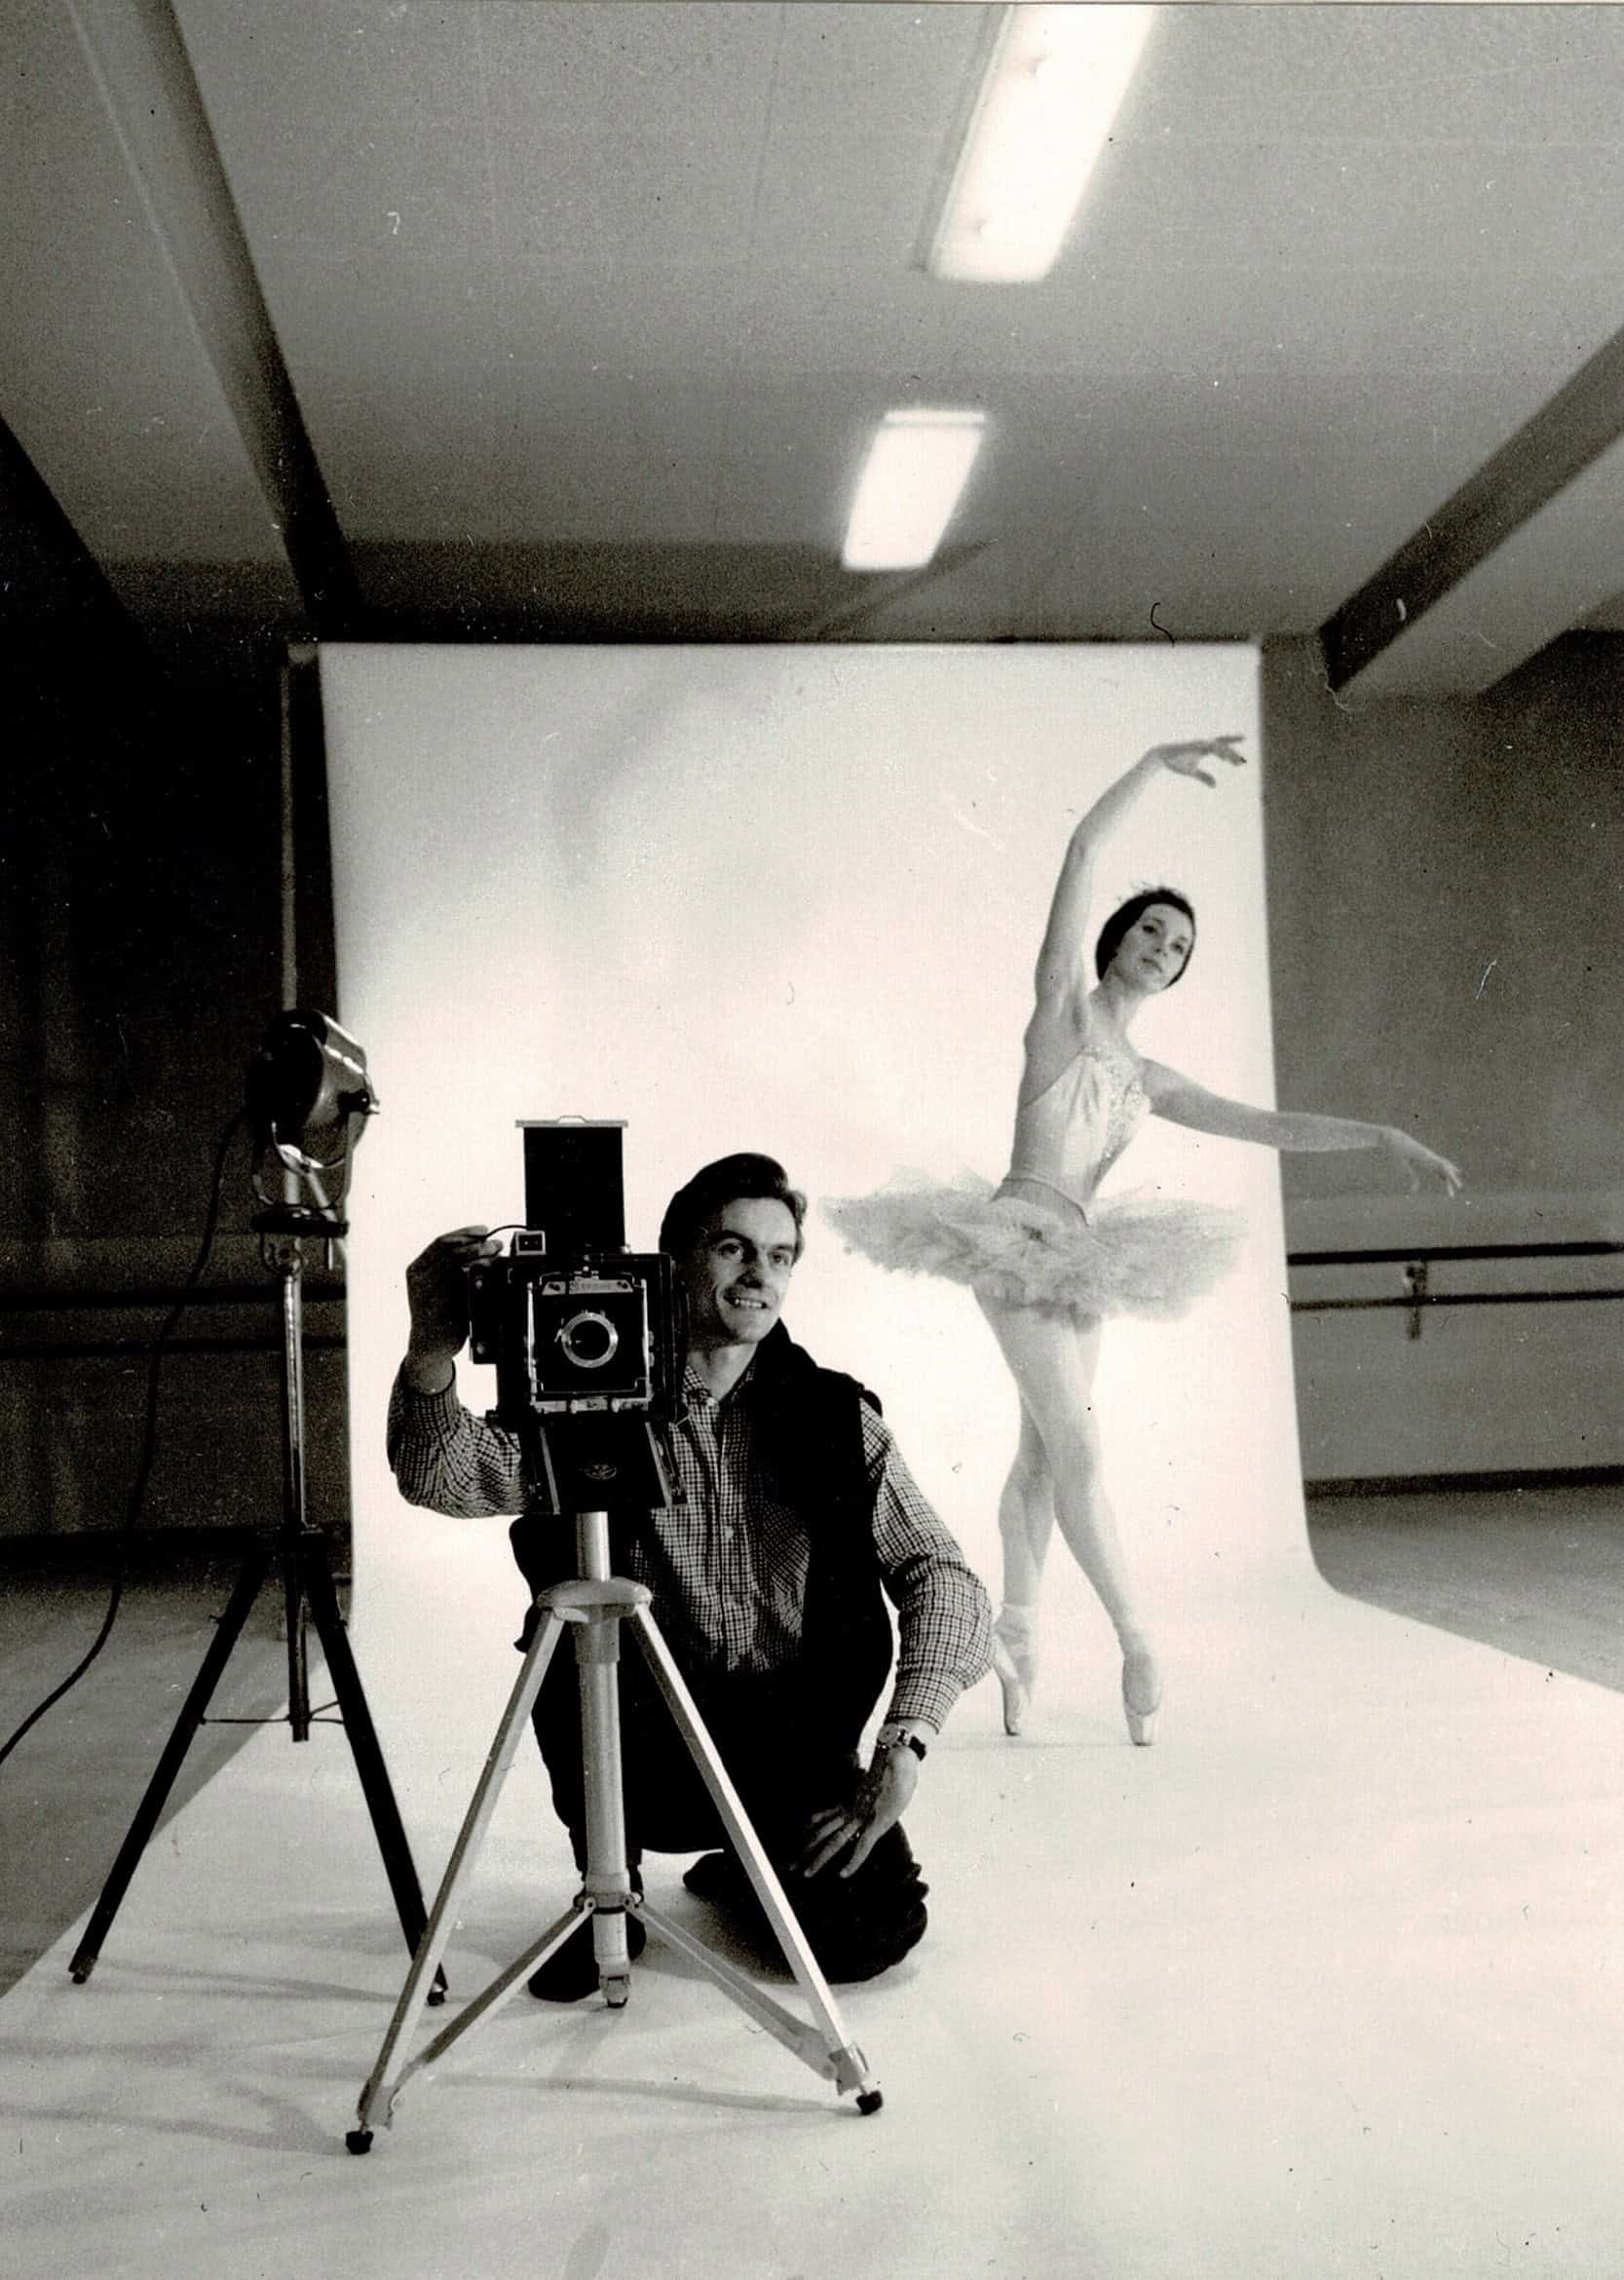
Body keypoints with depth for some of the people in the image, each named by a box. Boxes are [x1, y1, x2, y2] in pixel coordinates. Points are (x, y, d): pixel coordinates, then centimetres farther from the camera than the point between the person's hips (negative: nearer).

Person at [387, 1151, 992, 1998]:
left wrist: (903, 1745, -22)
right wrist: (432, 1353, -40)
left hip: (796, 1747, 1)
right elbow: (444, 1478, -19)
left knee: (873, 1930, -17)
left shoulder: (833, 1415, -3)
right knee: (574, 1661, -28)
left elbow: (940, 1574, -8)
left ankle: (743, 1874, 19)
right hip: (647, 1749, -1)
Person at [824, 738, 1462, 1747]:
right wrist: (1155, 763, -10)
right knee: (1076, 1448, -9)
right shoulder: (1064, 1005, 2)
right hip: (1022, 1241, -7)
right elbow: (1083, 850, -6)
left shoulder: (1151, 1081, 18)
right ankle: (1138, 1639, -3)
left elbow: (1269, 1123, 17)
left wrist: (1382, 1135, 10)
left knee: (1044, 1453, 10)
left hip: (1077, 1260, 7)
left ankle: (1018, 1629, 20)